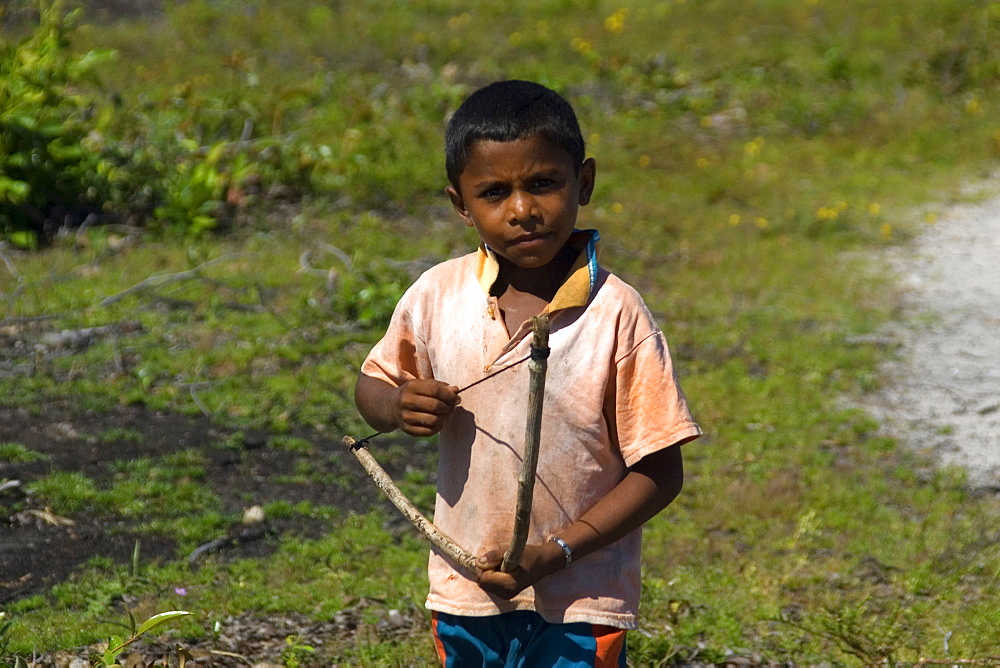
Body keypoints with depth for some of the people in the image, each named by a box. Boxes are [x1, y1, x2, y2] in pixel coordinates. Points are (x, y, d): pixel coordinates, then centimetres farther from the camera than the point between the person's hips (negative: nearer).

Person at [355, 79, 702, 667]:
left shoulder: (617, 316, -15)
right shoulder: (438, 296, -5)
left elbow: (659, 472, -13)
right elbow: (374, 383, 12)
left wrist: (556, 552, -20)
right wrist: (397, 407, -12)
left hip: (579, 603, -4)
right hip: (465, 592, 4)